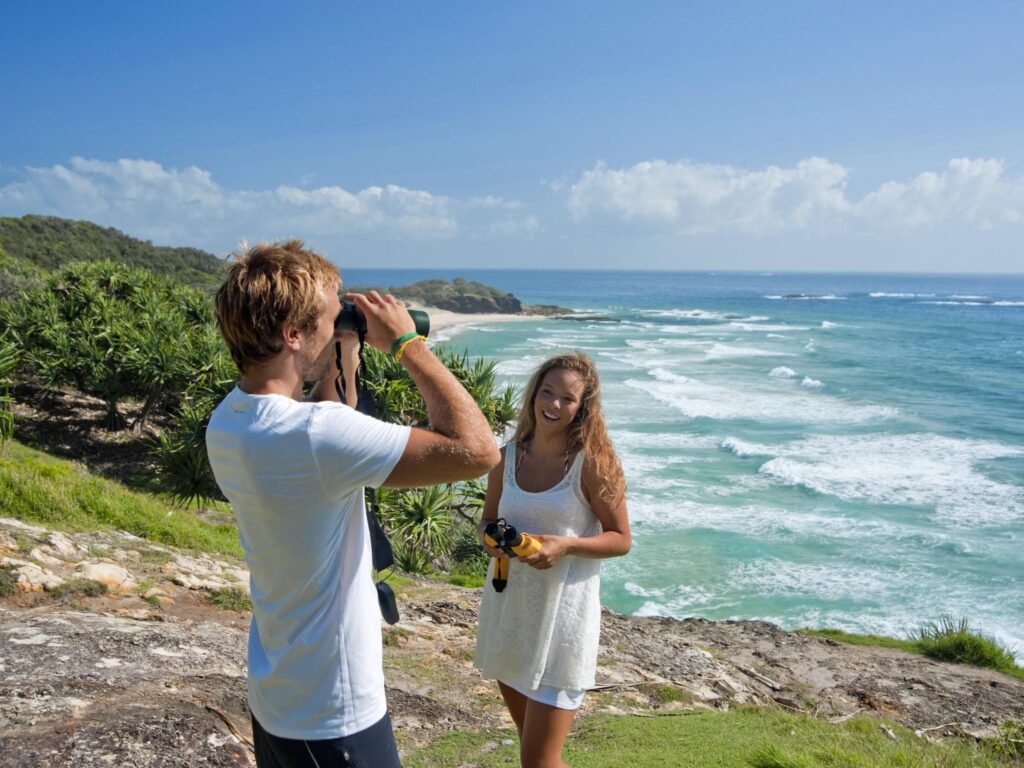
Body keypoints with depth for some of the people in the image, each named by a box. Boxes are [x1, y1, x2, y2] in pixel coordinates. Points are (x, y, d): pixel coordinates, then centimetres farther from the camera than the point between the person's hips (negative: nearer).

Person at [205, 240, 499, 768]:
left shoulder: (226, 422, -3)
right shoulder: (314, 433, -32)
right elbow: (476, 450, -32)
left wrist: (342, 361, 4)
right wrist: (406, 342, -21)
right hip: (332, 718, -8)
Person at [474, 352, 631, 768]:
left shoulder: (592, 463, -11)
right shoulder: (507, 457, 1)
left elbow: (621, 539, -7)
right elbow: (487, 521, 12)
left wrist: (565, 546, -22)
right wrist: (490, 540, -11)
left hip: (562, 611, -5)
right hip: (508, 605, 5)